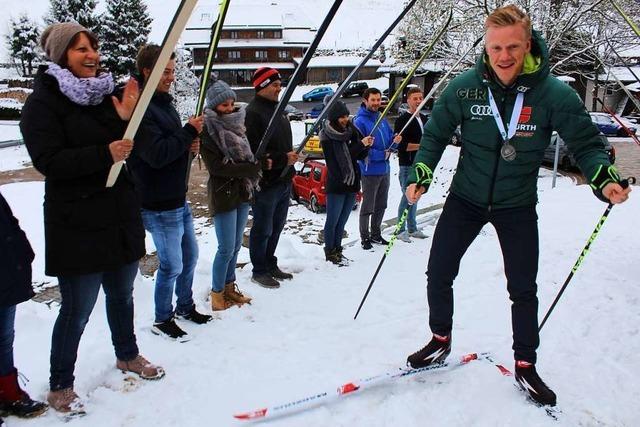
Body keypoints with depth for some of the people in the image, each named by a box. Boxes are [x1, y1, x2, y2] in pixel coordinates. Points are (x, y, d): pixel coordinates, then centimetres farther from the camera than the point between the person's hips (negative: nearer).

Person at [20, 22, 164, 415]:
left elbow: (132, 150, 11)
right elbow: (49, 161, -18)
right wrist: (104, 153, -28)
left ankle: (128, 355, 42)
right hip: (77, 224, -6)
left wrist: (127, 121, -7)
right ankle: (60, 386, 22)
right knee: (78, 308, 2)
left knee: (123, 294, 20)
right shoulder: (43, 102, -7)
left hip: (122, 216, 6)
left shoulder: (107, 93, 11)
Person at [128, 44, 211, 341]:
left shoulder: (165, 103, 12)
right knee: (172, 266, 1)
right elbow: (157, 154, -28)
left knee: (190, 256, 20)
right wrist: (189, 132, -19)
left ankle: (185, 307, 39)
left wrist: (190, 147, 0)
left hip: (179, 199, 10)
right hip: (159, 205, -10)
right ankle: (162, 320, 21)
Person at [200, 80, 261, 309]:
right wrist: (251, 169, -18)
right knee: (227, 248, -4)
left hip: (243, 192, 7)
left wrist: (256, 165, -3)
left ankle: (229, 286, 27)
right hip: (223, 194, -7)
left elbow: (249, 154, 18)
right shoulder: (207, 130, -11)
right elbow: (216, 166, -18)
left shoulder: (238, 124, 11)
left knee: (236, 245, 14)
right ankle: (217, 294, 12)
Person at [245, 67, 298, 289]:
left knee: (276, 226, 18)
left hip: (283, 180, 9)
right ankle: (259, 271, 18)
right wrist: (283, 158, -20)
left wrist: (291, 157, 9)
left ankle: (270, 265, 33)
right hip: (266, 182, -9)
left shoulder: (276, 109, 14)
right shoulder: (253, 113, -16)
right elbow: (254, 151, -23)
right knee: (263, 229, 3)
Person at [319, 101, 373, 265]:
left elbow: (360, 156, 10)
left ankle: (337, 250, 26)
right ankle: (330, 252, 16)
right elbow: (338, 158, -16)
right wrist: (361, 144, -20)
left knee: (342, 220, 15)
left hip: (352, 183, 5)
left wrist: (367, 146, -11)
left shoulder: (351, 131, 6)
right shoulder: (327, 136, -8)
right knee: (333, 220, 4)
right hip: (336, 185, -5)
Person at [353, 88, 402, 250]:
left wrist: (395, 141, -11)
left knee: (381, 206, 17)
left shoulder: (382, 119, 9)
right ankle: (365, 237, 15)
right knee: (368, 207, 2)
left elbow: (389, 142, 12)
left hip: (385, 169, 7)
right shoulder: (359, 121, -12)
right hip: (370, 171, -7)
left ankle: (376, 234, 31)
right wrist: (382, 154, -17)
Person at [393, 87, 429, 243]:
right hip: (407, 165, -7)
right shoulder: (402, 120, -11)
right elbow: (400, 145, -18)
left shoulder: (424, 118, 13)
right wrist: (421, 146, -17)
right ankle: (401, 230, 7)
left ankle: (412, 228, 24)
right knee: (408, 197, -5)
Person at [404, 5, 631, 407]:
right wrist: (420, 175, -11)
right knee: (438, 274, 5)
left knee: (524, 289, 7)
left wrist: (605, 179, -24)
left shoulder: (554, 93, -16)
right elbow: (436, 133, -1)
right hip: (466, 198, 1)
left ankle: (525, 365, 27)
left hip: (518, 206, -1)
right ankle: (441, 341, 29)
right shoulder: (465, 86, -12)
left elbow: (586, 142, -7)